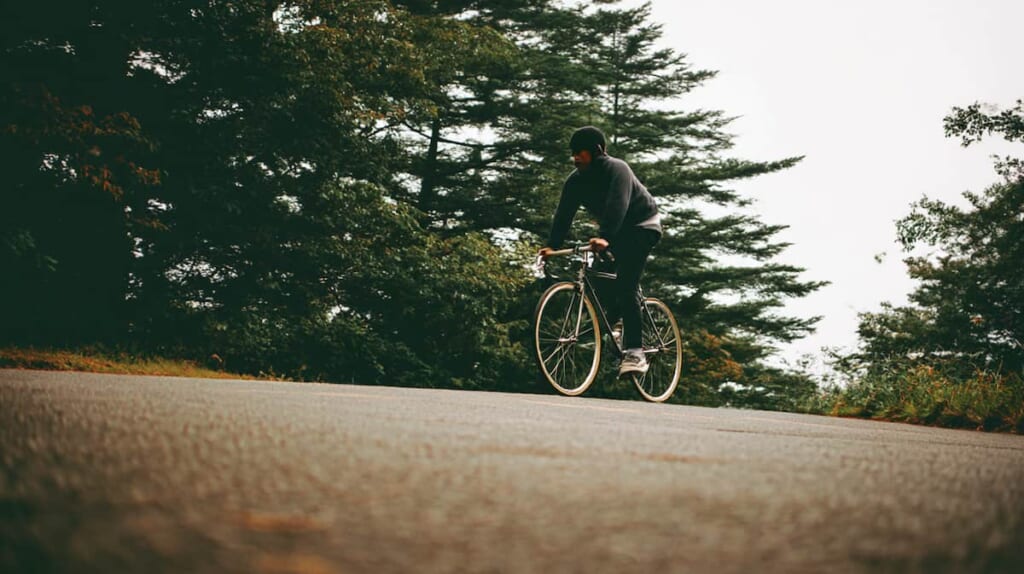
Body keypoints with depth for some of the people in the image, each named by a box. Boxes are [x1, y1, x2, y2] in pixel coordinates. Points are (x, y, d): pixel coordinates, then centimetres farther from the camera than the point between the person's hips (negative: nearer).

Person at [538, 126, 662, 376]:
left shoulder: (616, 169, -26)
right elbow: (564, 214, -11)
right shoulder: (575, 180, -5)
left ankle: (635, 352, -25)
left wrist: (605, 238, -55)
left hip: (641, 227, -8)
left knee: (625, 287, -21)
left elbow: (617, 205, -41)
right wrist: (552, 246, -25)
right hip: (614, 232, 8)